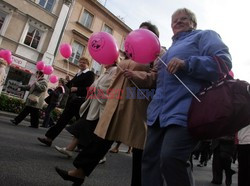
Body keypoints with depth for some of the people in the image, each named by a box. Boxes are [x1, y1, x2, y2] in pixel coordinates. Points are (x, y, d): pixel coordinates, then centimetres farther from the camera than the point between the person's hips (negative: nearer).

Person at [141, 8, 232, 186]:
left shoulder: (204, 35, 11)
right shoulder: (173, 47, 32)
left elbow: (224, 62, -9)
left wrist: (186, 64, -19)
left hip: (184, 110, -8)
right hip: (160, 111, 8)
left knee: (170, 159, -21)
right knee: (150, 158, 5)